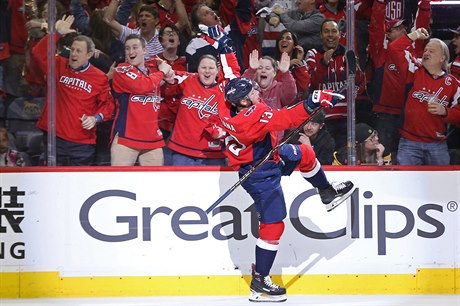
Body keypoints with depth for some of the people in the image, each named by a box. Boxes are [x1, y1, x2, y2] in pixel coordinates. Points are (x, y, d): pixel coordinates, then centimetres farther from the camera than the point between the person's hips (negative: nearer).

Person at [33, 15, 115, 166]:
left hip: (82, 143, -2)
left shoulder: (100, 78, 1)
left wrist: (96, 118, -12)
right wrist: (57, 33, -15)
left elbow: (107, 104, 6)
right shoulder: (59, 67, 6)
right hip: (55, 138, 2)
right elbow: (40, 52, -6)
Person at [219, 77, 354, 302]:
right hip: (260, 175, -10)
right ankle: (259, 280, 6)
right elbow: (286, 119, -43)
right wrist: (313, 102, -43)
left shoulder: (227, 107, -13)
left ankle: (327, 193, 43)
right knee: (272, 223, -2)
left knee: (304, 154, 20)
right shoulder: (253, 117, -37)